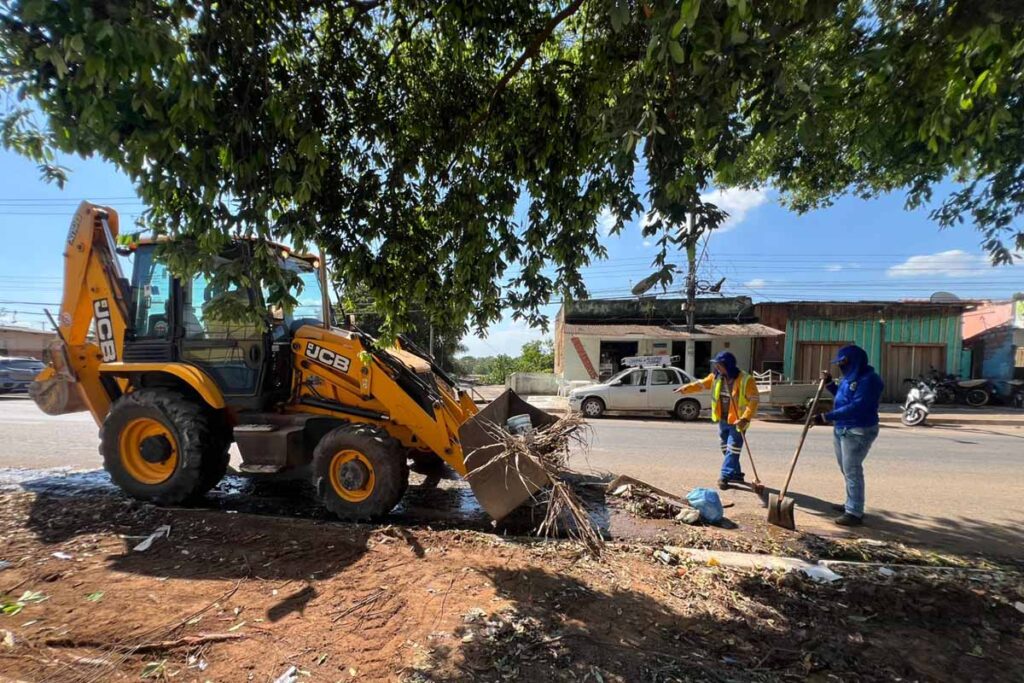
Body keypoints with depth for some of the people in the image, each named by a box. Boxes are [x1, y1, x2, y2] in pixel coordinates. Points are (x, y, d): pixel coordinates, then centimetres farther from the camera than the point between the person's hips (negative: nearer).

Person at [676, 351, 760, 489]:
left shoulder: (745, 380, -18)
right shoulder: (716, 377, 1)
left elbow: (754, 400, -20)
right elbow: (701, 384, 10)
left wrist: (745, 418, -29)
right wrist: (685, 388, -4)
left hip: (736, 421, -7)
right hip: (723, 420, 7)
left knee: (733, 449, -6)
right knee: (726, 449, 16)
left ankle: (725, 476, -4)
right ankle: (736, 474, 30)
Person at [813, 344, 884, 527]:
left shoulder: (868, 379, -20)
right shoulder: (850, 377, 11)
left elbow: (856, 407, -28)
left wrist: (827, 417, -30)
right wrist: (829, 383, 11)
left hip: (858, 431, -10)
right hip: (841, 429, 10)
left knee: (852, 471, -6)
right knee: (846, 469, 19)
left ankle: (855, 513, 1)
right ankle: (851, 504, 33)